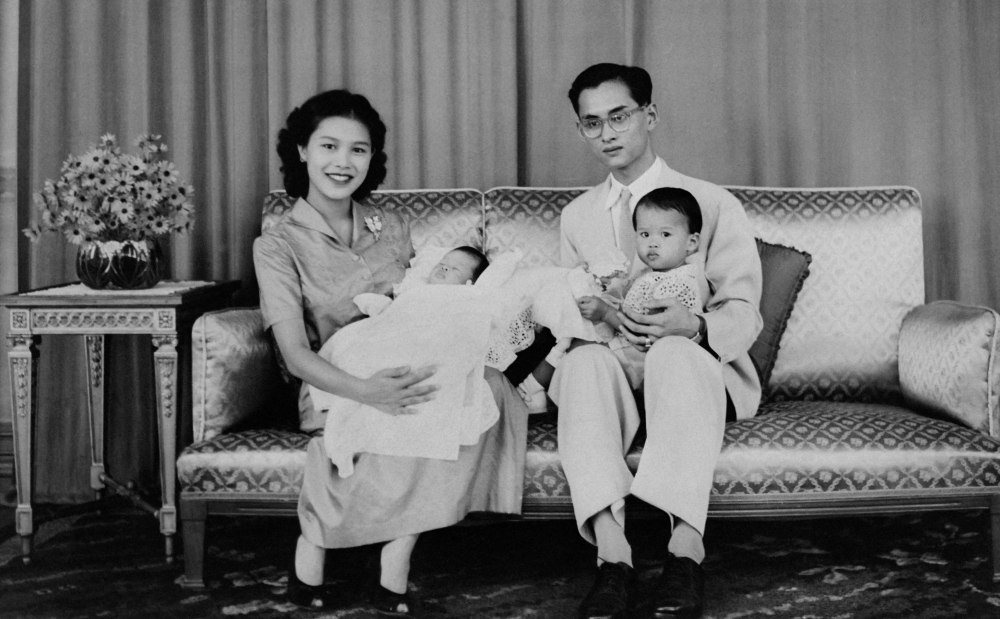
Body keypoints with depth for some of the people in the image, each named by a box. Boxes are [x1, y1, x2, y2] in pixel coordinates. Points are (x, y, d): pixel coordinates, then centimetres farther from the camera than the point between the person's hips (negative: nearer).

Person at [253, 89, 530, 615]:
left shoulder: (391, 229, 13)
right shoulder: (278, 246, -4)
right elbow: (296, 354, -15)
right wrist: (364, 391, -34)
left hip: (410, 374, 5)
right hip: (338, 389, -5)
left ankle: (394, 568, -26)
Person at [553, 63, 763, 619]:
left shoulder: (714, 204, 6)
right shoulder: (576, 217, 18)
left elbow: (744, 315, -1)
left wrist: (692, 326, -24)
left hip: (696, 367, -2)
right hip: (610, 374, 3)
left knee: (674, 352, -38)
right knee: (585, 359, -33)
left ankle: (685, 548, -43)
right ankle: (612, 552, -43)